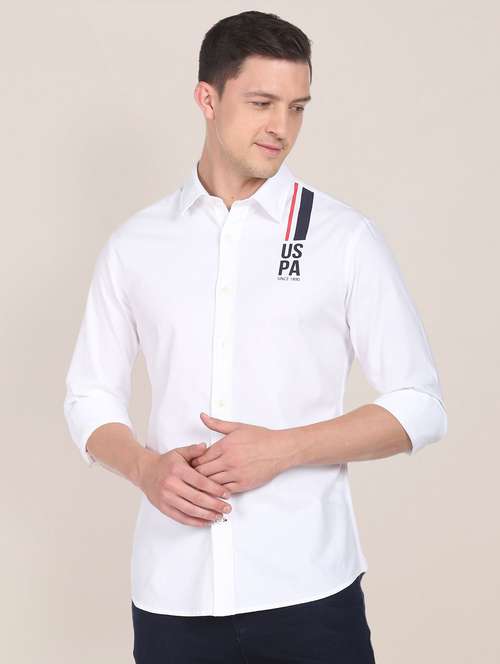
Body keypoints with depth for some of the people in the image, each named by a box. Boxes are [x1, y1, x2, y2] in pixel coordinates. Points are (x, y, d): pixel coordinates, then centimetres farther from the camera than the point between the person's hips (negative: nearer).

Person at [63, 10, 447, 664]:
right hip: (172, 588, 2)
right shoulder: (135, 244, 5)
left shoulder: (346, 237, -1)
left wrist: (283, 449, -13)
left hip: (307, 586, -2)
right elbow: (90, 399, 11)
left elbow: (421, 407, -1)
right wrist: (147, 468, -9)